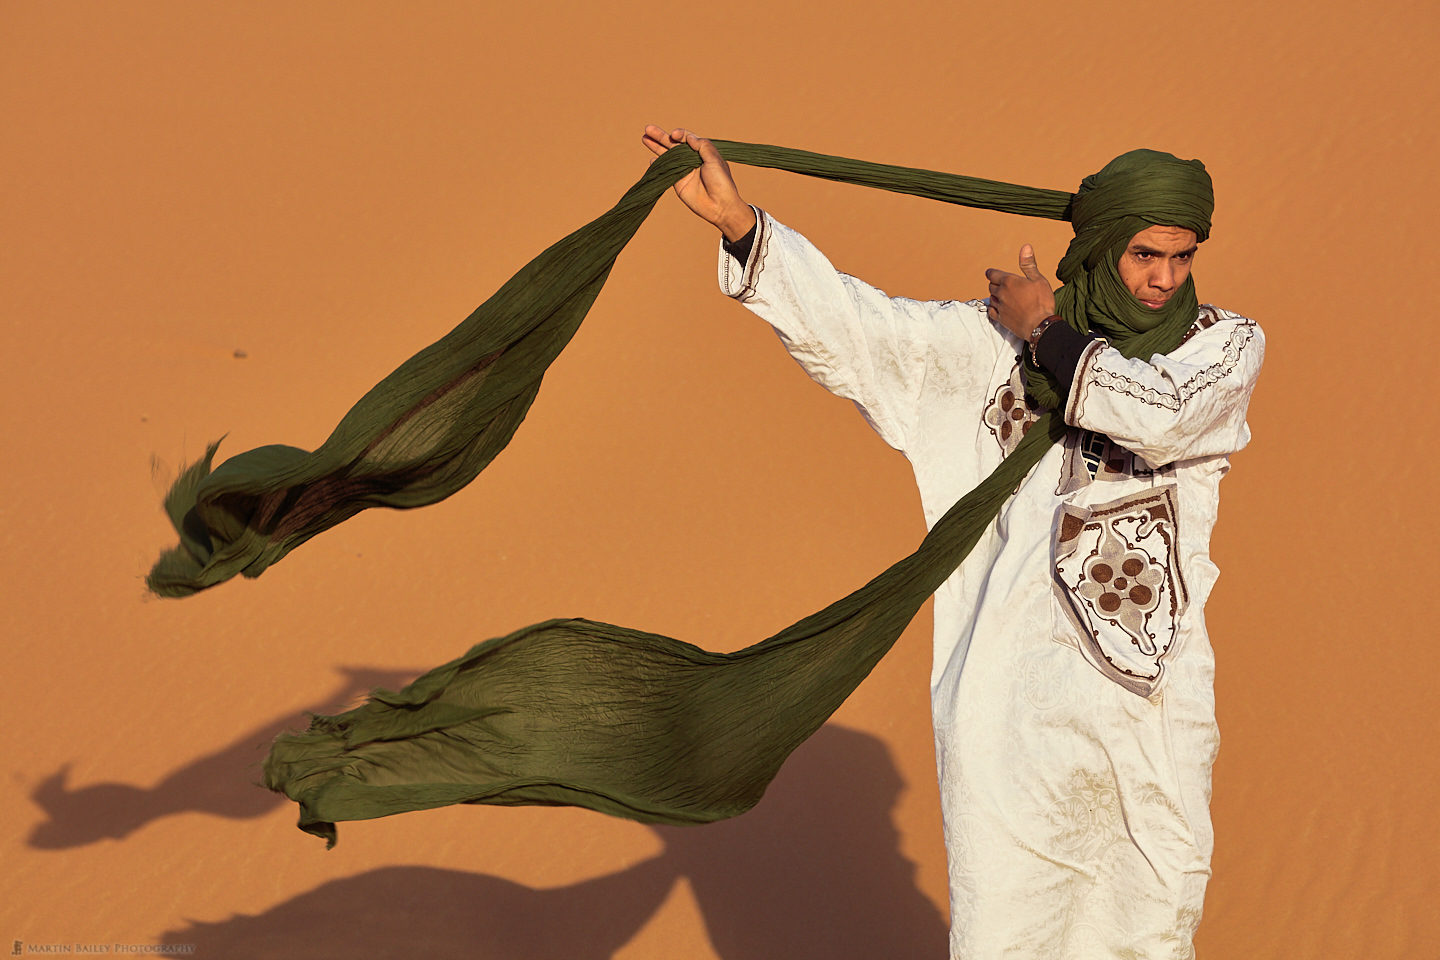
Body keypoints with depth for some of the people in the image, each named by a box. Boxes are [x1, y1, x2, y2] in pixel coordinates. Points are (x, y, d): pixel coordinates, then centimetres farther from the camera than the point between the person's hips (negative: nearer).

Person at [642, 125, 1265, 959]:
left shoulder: (1227, 345, 6)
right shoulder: (1000, 340, 5)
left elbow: (1165, 418, -15)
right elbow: (858, 329, -2)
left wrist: (1049, 334, -5)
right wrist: (738, 219, -12)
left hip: (1158, 700, 1)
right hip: (1021, 698, -1)